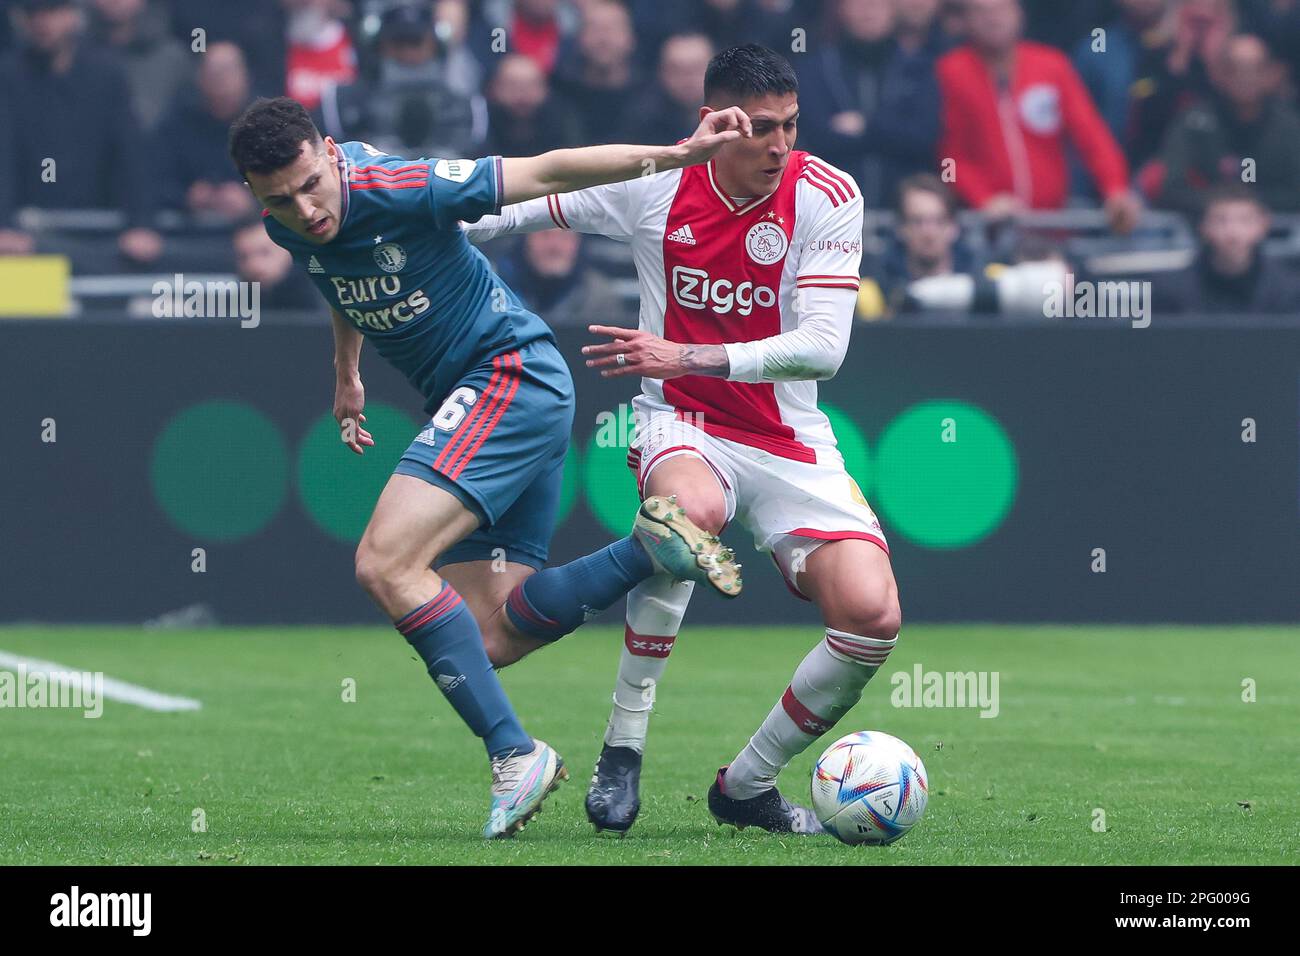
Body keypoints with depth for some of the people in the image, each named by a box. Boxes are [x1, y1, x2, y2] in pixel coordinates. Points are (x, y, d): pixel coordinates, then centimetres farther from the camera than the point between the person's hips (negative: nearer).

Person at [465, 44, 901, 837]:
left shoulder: (828, 198, -11)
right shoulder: (652, 184, -7)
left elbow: (822, 347, -19)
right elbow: (524, 199, 10)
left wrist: (687, 357, -28)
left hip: (790, 443, 2)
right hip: (681, 424, -1)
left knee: (873, 616, -16)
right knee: (692, 509, -39)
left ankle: (748, 786, 8)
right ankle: (623, 748, -26)